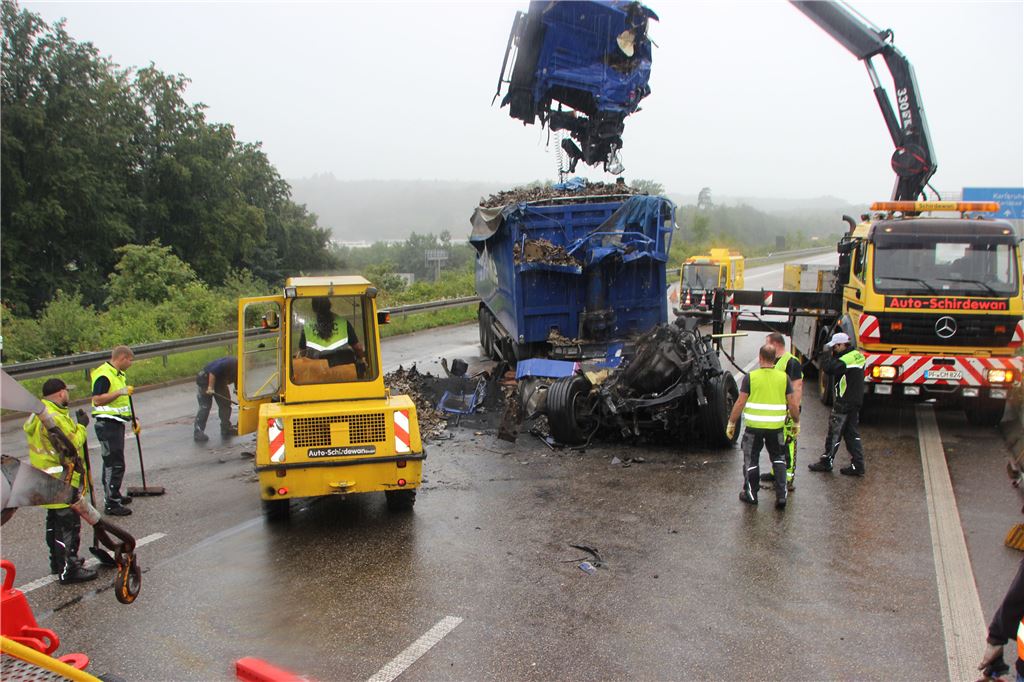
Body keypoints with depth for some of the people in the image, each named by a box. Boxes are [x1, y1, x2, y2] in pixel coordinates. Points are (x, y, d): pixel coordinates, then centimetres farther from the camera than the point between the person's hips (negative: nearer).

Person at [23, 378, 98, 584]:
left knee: (55, 523, 22)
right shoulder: (54, 417, -24)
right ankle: (69, 570, 2)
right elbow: (72, 444, -24)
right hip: (61, 482, -11)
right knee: (68, 525, -4)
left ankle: (58, 562, 35)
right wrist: (81, 428, -9)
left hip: (49, 482, 11)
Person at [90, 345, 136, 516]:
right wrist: (120, 392, -29)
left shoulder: (119, 375, 16)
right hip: (107, 424, -10)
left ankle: (114, 495, 30)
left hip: (118, 423, 10)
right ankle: (111, 503, -5)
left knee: (113, 462, 18)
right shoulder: (103, 375, -16)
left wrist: (132, 419, 22)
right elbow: (97, 400, -24)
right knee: (114, 464, -9)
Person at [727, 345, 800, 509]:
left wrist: (731, 423, 0)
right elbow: (793, 404, 0)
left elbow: (740, 403, -9)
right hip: (776, 427, 2)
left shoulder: (750, 377, -9)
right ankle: (781, 495, 12)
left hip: (754, 427, -2)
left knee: (751, 459, 12)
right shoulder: (783, 377, -2)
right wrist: (796, 422, 15)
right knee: (778, 459, 18)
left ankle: (751, 495, 21)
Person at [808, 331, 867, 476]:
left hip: (843, 403, -9)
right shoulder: (858, 356, 12)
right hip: (855, 403, 9)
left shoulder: (847, 358, -19)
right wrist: (830, 355, 4)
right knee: (852, 434, 12)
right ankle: (857, 465, 12)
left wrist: (826, 353, -12)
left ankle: (826, 462, 11)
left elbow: (828, 368, -27)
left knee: (834, 433, 1)